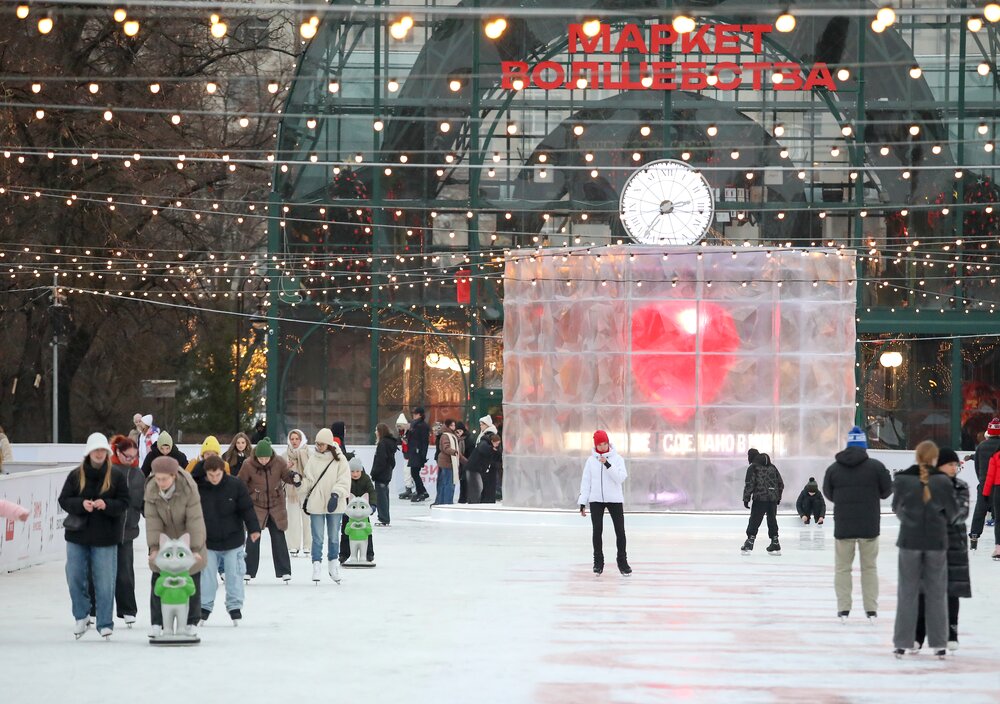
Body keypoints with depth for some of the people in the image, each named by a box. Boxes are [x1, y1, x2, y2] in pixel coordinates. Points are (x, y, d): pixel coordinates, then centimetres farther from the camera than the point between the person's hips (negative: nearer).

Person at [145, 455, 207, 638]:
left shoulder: (188, 488, -27)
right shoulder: (151, 489, -18)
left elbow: (195, 520, -26)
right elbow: (152, 520, -19)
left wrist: (195, 548, -30)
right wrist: (154, 546, -27)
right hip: (164, 538, 2)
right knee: (158, 581, 0)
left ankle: (192, 623, 18)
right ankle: (157, 624, 7)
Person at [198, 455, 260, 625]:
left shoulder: (235, 485, -10)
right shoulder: (198, 488, -7)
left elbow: (247, 509, -7)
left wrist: (254, 528, -14)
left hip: (232, 540, -1)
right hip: (208, 542, 1)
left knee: (234, 575, 4)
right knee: (207, 575, 4)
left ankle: (235, 606, 15)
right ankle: (204, 607, 15)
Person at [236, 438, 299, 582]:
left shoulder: (279, 462, -13)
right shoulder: (248, 464, -16)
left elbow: (287, 475, 2)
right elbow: (240, 483, -4)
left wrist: (295, 478, -19)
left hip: (276, 505, 1)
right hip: (256, 505, -1)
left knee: (279, 538, 5)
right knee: (253, 538, 1)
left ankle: (284, 571, 13)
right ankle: (249, 571, 10)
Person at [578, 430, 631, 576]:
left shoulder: (617, 458, -1)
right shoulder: (591, 460, 4)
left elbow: (621, 478, -13)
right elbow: (586, 482, 6)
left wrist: (608, 465, -22)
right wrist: (582, 503, 3)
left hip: (615, 499, -1)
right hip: (596, 500, 1)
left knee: (620, 530, -2)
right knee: (597, 531, -2)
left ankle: (622, 562, 9)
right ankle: (598, 562, 8)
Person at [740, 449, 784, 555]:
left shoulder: (753, 468, -3)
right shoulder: (772, 467, 16)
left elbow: (749, 484, -10)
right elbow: (781, 484, 17)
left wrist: (746, 499, -6)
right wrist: (778, 497, 24)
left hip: (760, 498, -5)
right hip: (773, 499, 5)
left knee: (754, 521, -2)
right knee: (772, 520, 12)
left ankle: (749, 542, -6)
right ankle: (775, 545, 13)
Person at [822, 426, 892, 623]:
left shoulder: (833, 469, -2)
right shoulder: (876, 466, -7)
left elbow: (828, 495, 6)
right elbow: (886, 490, 0)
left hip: (843, 525, 0)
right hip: (869, 525, 0)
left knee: (842, 568, 10)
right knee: (869, 567, 10)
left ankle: (843, 609, 7)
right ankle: (871, 610, 10)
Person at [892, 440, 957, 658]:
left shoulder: (902, 480, -7)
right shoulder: (944, 481, -8)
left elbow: (897, 508, 5)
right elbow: (953, 511, 0)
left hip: (910, 541, 0)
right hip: (936, 542, 0)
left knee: (907, 593, 8)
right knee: (936, 593, 9)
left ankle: (902, 643, 9)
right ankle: (939, 644, 11)